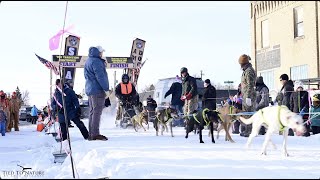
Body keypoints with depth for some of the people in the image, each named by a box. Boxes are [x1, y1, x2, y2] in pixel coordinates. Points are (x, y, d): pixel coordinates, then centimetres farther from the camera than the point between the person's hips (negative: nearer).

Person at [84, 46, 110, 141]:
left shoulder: (88, 61, 18)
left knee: (92, 111, 12)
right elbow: (100, 76, -18)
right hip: (97, 90, -10)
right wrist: (106, 89, -17)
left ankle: (91, 134, 15)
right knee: (97, 111, -9)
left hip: (90, 89, 10)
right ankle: (95, 134, -11)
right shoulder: (96, 61, -14)